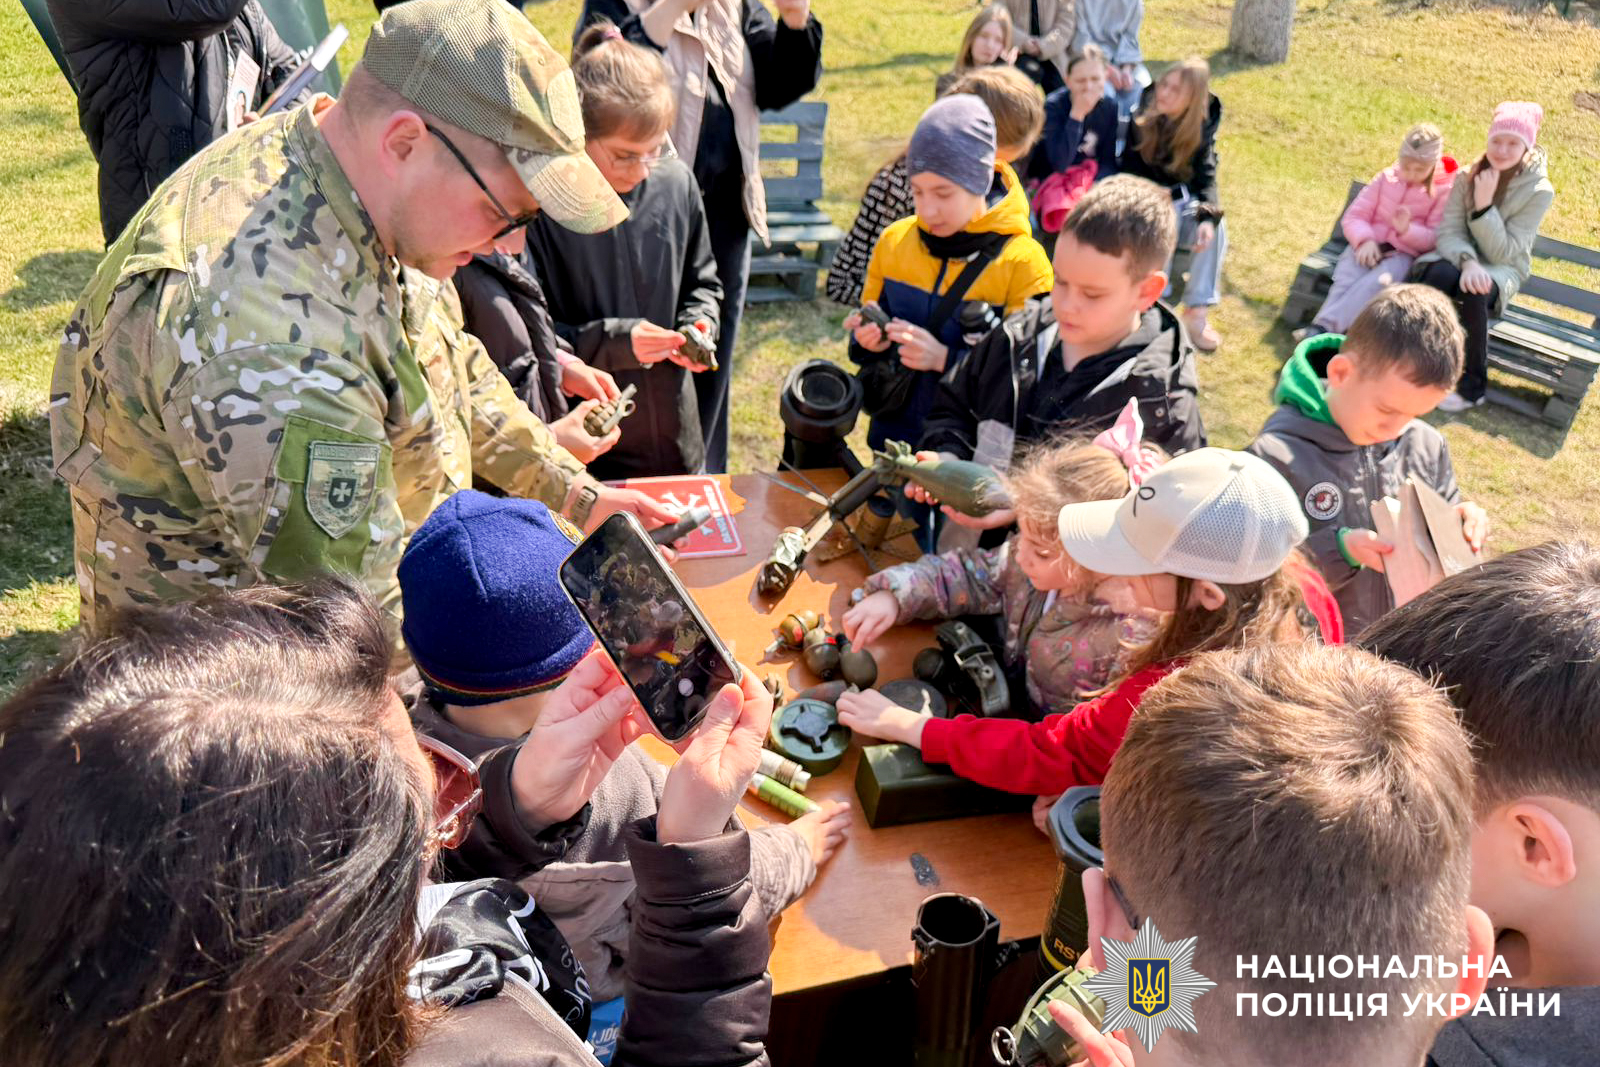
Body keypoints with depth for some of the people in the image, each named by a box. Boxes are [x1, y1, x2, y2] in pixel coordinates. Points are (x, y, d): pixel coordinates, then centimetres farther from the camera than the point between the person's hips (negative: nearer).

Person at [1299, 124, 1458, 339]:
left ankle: (1323, 327, -49)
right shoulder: (1386, 178, 12)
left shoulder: (1444, 191, 4)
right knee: (1346, 279, -30)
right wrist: (1365, 240, -15)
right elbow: (1353, 216, 7)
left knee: (1378, 281, -35)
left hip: (1404, 254, -3)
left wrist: (1407, 230, -22)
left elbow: (1436, 238, -1)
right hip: (1369, 246, 3)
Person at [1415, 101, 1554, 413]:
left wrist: (1484, 205, -24)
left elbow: (1502, 252, -14)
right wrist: (1467, 261, -30)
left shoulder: (1539, 191, -9)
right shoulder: (1470, 175, -1)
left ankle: (1472, 386, -21)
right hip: (1460, 257, 2)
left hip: (1502, 270, -2)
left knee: (1474, 293, -37)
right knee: (1440, 275, -36)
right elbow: (1448, 231, -9)